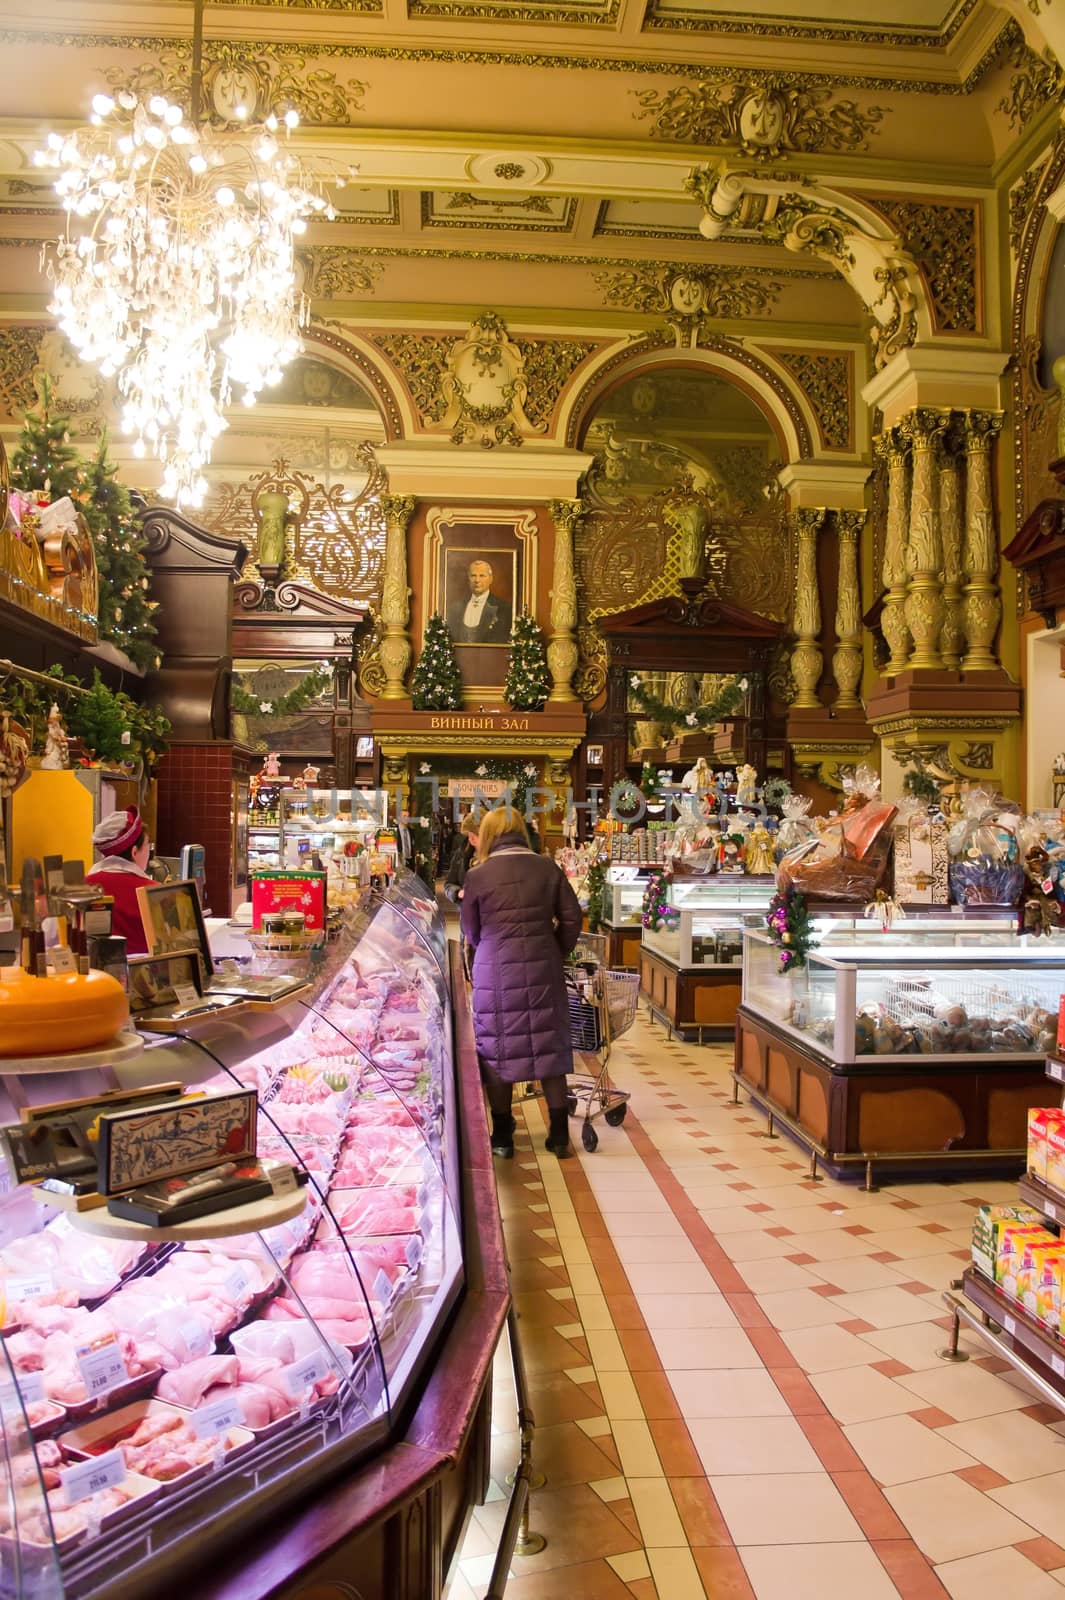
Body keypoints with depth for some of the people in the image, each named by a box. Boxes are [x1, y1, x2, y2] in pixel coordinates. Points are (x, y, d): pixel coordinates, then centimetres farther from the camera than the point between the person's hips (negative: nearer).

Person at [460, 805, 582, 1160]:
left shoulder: (478, 876, -4)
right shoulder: (547, 868, 0)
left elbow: (471, 933, 4)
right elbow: (572, 917, 1)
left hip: (495, 971, -2)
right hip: (543, 968, 2)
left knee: (497, 1049, 9)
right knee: (548, 1045, 10)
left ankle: (502, 1136, 17)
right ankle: (559, 1135, 16)